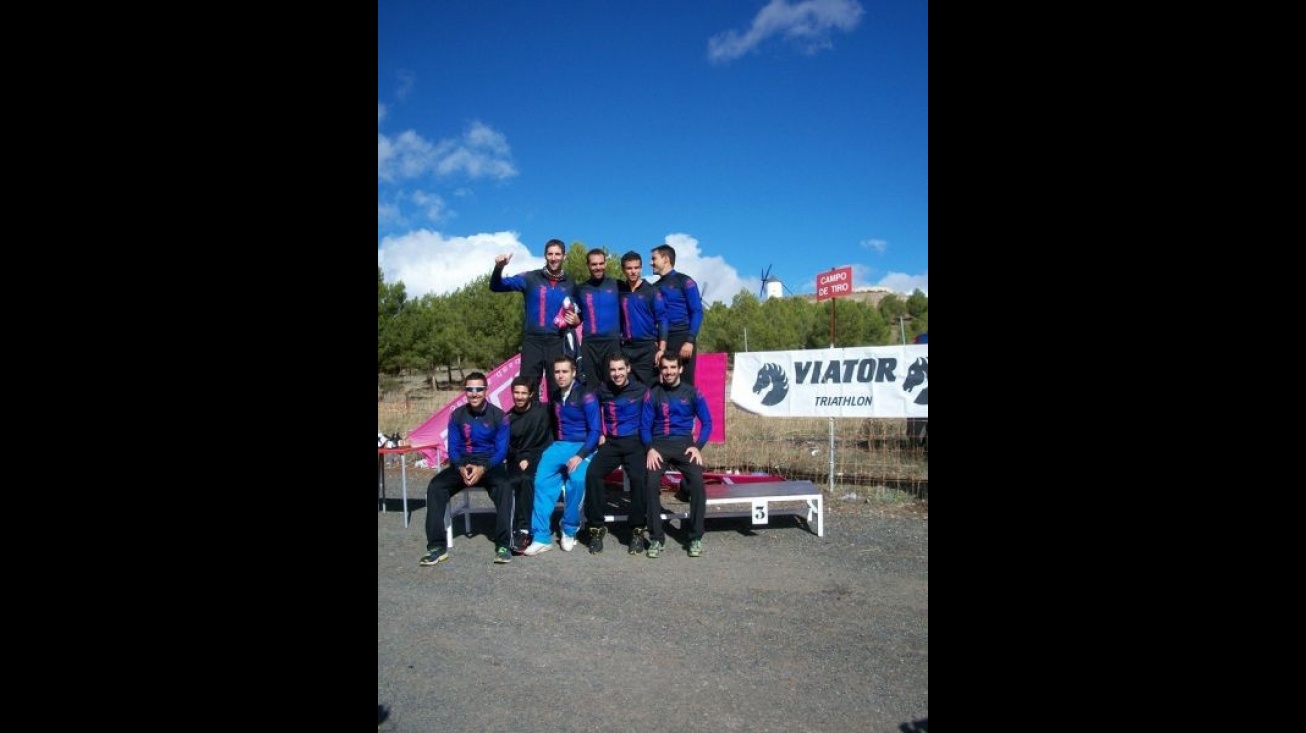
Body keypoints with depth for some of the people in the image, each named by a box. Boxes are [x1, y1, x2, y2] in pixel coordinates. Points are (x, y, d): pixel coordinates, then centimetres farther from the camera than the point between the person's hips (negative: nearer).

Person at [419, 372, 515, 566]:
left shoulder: (498, 416, -4)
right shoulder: (457, 415, 3)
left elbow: (501, 450, -7)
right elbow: (452, 448, 1)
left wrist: (483, 469, -24)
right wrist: (460, 468, -20)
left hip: (490, 465, -2)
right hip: (462, 465, 3)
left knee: (504, 486, -36)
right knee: (435, 486, -25)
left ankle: (503, 544, -30)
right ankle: (437, 546, -22)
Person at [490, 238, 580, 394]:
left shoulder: (570, 284, 11)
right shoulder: (530, 278, 4)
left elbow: (578, 313, 22)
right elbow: (496, 286, -1)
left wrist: (576, 320, -2)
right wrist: (499, 267, -21)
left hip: (557, 343, 1)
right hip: (532, 341, -1)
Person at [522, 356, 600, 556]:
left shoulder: (585, 396, -9)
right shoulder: (553, 395, 10)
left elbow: (594, 431, -11)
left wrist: (580, 456, -21)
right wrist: (554, 446, 6)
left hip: (583, 447, -5)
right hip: (559, 445, 5)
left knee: (577, 479, -33)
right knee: (542, 481, -21)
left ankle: (569, 531, -14)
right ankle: (542, 537, -18)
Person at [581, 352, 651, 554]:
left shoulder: (641, 390, 0)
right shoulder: (603, 390, 8)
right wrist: (601, 433, 14)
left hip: (634, 442, -3)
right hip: (610, 442, 3)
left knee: (638, 478, -30)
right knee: (592, 474, -25)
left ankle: (638, 530, -13)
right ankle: (597, 527, -12)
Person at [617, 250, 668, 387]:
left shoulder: (651, 291, 0)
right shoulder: (619, 290, 7)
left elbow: (662, 320, -3)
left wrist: (662, 349, -10)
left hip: (648, 348, -2)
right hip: (625, 348, 2)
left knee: (648, 386, -3)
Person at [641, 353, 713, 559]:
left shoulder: (692, 392, 7)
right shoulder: (652, 394, 8)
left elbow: (707, 422, 8)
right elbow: (644, 426, 6)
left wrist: (698, 447, -6)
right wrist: (650, 449, -10)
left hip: (684, 443, 0)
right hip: (659, 444, 0)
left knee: (697, 482, -26)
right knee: (651, 483, -26)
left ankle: (696, 538, -13)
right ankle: (656, 538, -15)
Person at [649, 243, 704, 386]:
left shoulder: (684, 282, 0)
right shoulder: (655, 287, 15)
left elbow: (697, 312, -6)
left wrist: (690, 340, -15)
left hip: (682, 339, -5)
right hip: (661, 341, 5)